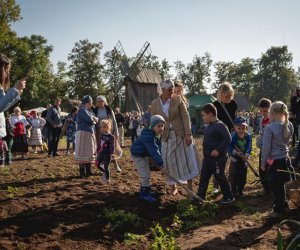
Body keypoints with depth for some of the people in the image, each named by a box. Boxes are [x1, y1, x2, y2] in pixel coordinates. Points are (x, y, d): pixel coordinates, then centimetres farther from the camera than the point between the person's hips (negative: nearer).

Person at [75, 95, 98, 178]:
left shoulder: (89, 111, 18)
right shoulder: (82, 110, -10)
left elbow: (96, 120, 14)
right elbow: (90, 119, -22)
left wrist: (93, 118, -7)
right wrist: (93, 119, -1)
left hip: (90, 134, 9)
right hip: (83, 133, -9)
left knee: (90, 152, 12)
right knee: (83, 152, -6)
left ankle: (88, 171, 20)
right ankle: (82, 172, -2)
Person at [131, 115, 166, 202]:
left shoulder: (158, 135, -5)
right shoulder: (148, 136, -35)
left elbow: (159, 148, -3)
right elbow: (154, 151, -40)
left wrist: (160, 161, -11)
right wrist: (160, 164, -43)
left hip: (144, 154, 10)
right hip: (137, 154, -10)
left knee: (146, 173, 19)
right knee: (145, 174, -11)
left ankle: (145, 191, 34)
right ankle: (145, 194, 0)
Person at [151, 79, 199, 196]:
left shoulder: (177, 99, -7)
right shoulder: (154, 103, -2)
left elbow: (185, 116, -8)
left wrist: (188, 134, -14)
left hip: (181, 134, -1)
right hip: (166, 136, 1)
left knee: (186, 160, 3)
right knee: (169, 162, 7)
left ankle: (190, 188, 15)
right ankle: (173, 187, 24)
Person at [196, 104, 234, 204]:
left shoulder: (220, 126, -19)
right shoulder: (209, 126, 10)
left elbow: (227, 139, -23)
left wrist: (218, 150, -25)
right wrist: (206, 152, 14)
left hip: (218, 158, -9)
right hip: (208, 157, 9)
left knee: (220, 177, 2)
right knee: (204, 176, 12)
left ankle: (229, 197, 17)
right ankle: (200, 196, 21)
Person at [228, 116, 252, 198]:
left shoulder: (248, 136, -8)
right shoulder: (233, 136, -18)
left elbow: (249, 146, -9)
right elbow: (230, 147, -18)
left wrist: (247, 154, -26)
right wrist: (236, 152, -34)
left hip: (244, 158, 4)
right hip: (235, 158, -4)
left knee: (243, 175, 10)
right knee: (235, 174, -3)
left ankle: (240, 190, 27)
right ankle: (234, 191, 13)